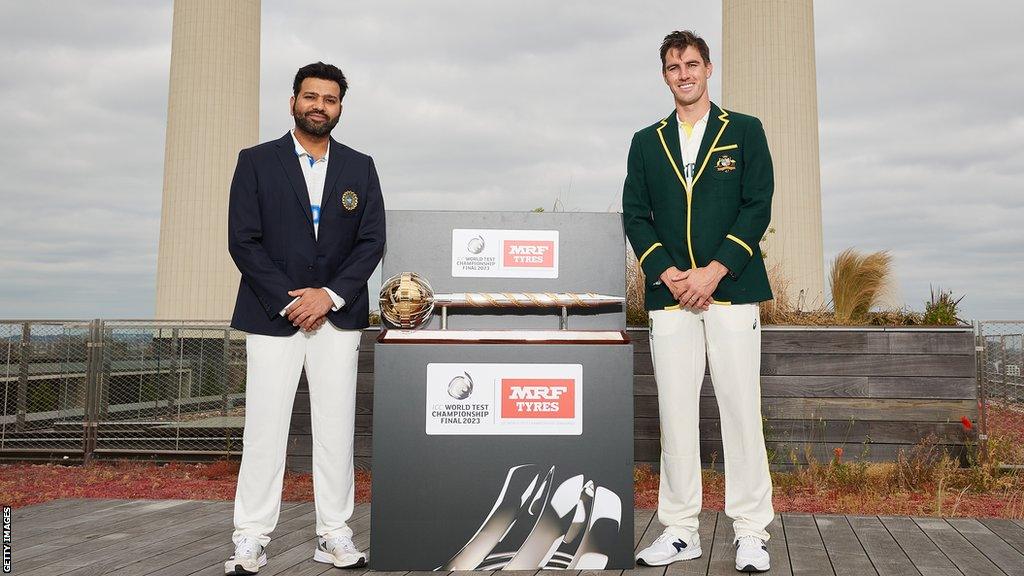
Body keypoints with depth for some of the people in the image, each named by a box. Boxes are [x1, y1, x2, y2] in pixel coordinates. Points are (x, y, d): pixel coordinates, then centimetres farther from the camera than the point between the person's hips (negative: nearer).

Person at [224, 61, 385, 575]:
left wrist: (329, 295, -9)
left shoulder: (360, 167, 9)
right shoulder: (256, 162, 4)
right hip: (272, 314, -2)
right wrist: (288, 301, -11)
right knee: (264, 428, -1)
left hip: (337, 315, 2)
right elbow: (243, 240, -3)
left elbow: (371, 241, 3)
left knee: (336, 428, 4)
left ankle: (334, 535, 14)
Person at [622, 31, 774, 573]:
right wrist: (668, 272, -6)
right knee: (675, 412, 3)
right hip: (669, 293, 2)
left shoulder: (745, 131, 10)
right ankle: (680, 529, 11)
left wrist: (714, 271, -10)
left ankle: (750, 532, 6)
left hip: (731, 289, -2)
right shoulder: (647, 142, 16)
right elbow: (635, 216, 10)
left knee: (740, 407, -3)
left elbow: (758, 207, 1)